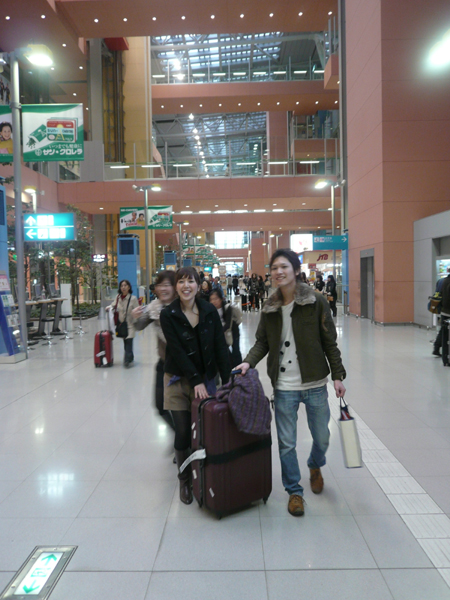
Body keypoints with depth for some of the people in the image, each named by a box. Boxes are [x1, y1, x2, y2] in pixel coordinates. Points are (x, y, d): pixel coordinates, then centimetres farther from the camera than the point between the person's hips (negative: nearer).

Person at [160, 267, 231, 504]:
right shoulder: (168, 315, -9)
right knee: (183, 431, 3)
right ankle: (185, 480, 24)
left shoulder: (210, 312, -3)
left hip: (206, 377, 2)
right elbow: (177, 350, -13)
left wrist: (227, 380, -11)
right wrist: (195, 381, -18)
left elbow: (220, 347, -4)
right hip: (179, 380, -1)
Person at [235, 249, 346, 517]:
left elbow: (329, 342, -3)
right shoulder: (270, 308, 2)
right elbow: (263, 342, 7)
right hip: (284, 387, 1)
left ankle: (315, 466, 48)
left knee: (322, 437, 14)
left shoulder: (316, 302, -7)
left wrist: (338, 375, -3)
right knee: (287, 443, 7)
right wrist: (249, 362, -11)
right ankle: (294, 492, 29)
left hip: (315, 384, -1)